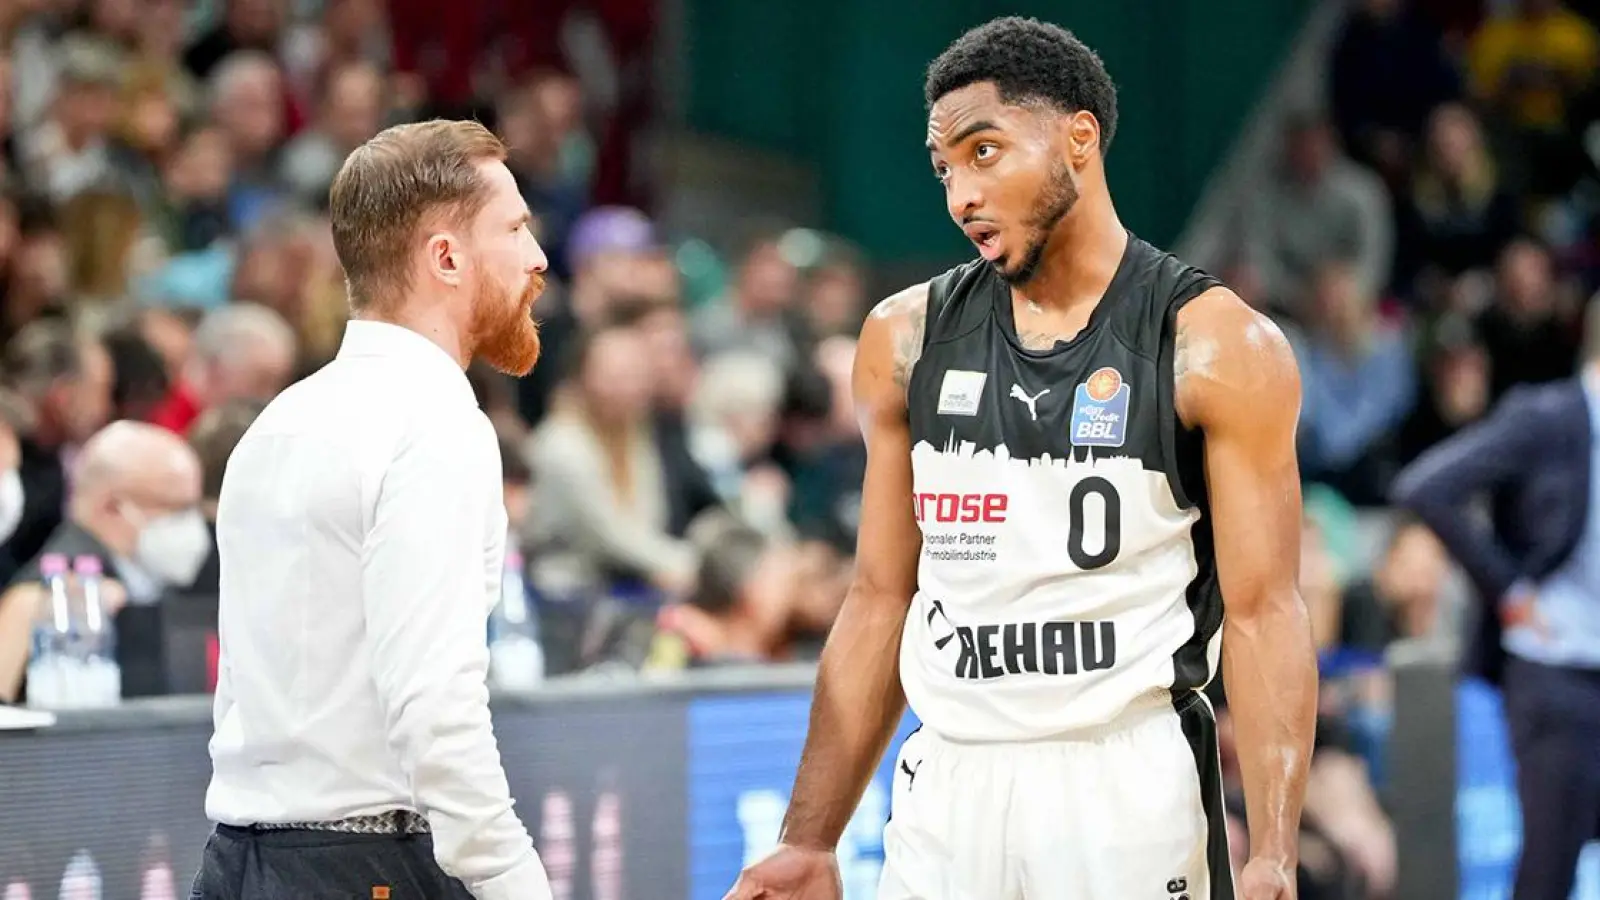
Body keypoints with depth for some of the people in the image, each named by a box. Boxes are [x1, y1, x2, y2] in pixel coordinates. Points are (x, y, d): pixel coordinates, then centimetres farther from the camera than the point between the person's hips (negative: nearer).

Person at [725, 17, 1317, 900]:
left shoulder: (1217, 347, -4)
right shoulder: (907, 339, 8)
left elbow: (1262, 614, -7)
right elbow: (880, 601, 12)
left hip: (1128, 794, -3)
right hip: (947, 789, 4)